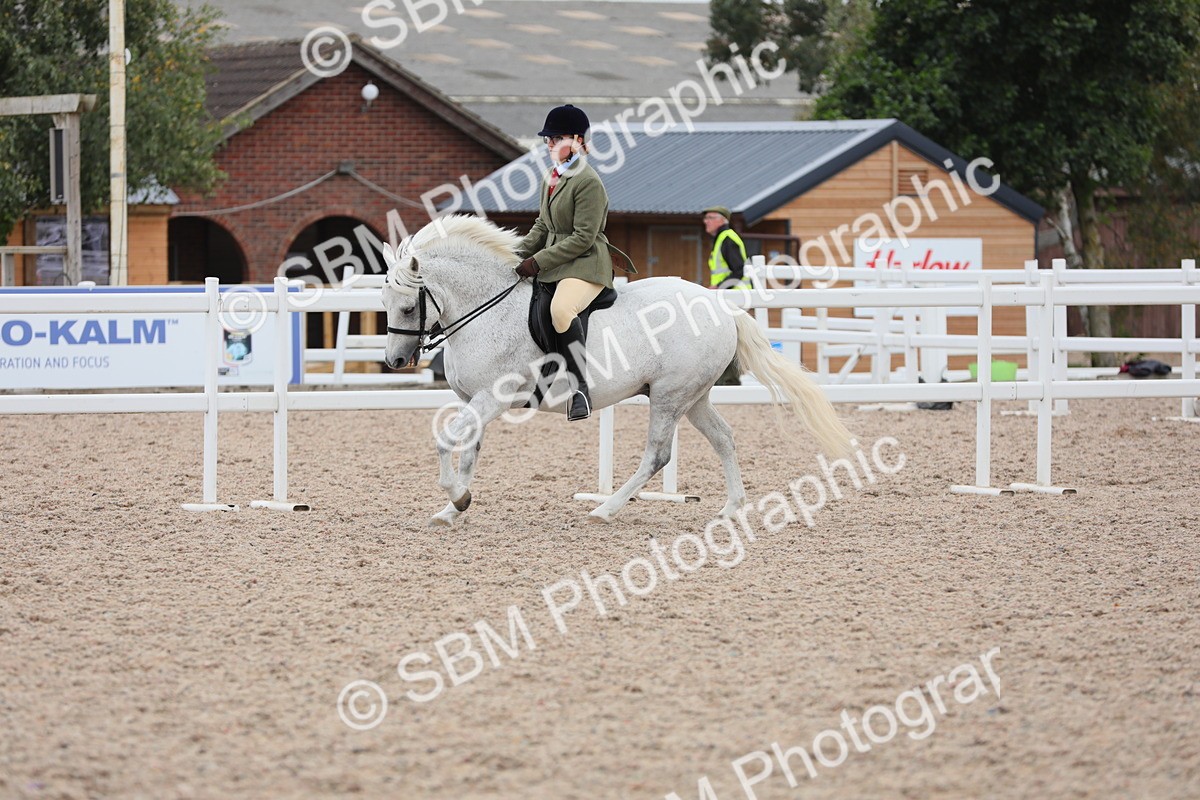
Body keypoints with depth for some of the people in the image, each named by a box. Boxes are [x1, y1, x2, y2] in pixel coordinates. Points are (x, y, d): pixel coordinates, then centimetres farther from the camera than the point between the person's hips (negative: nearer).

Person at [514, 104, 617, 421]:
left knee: (561, 309, -37)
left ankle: (580, 387, -35)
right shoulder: (552, 179, 14)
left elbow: (583, 237, -19)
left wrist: (538, 262, -19)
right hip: (553, 264, 10)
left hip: (585, 265, -10)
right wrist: (518, 254, 5)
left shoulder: (588, 182, -14)